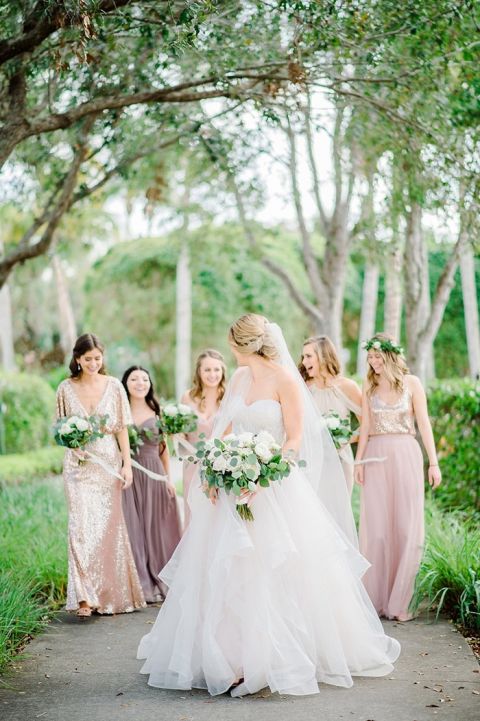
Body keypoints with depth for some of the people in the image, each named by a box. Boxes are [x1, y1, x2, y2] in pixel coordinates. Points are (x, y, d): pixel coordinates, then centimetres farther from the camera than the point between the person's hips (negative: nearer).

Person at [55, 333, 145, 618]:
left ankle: (112, 594, 19)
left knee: (109, 526, 6)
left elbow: (122, 428, 3)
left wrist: (127, 463, -2)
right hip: (79, 464, -1)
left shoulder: (114, 386, 1)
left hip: (109, 463, 1)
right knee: (82, 525, -11)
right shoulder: (66, 388, 1)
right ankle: (85, 596, -12)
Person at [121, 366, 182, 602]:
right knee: (133, 529, 0)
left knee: (156, 528, 6)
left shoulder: (157, 412, 8)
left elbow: (163, 448, 11)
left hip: (154, 475, 2)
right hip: (128, 476, -2)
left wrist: (168, 478, 6)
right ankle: (141, 585, 7)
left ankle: (159, 582, 17)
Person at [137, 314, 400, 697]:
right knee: (223, 574, 5)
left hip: (276, 489, -6)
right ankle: (231, 657, 14)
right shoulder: (240, 377, 11)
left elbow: (295, 439, -11)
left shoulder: (286, 381, -9)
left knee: (278, 573, -4)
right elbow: (225, 430, 14)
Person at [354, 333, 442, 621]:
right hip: (376, 457, 2)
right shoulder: (369, 386, 9)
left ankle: (399, 601, 6)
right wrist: (359, 460, 1)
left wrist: (433, 462, -5)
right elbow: (365, 426, 9)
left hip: (406, 455, -2)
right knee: (376, 527, 2)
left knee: (406, 527, -1)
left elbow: (424, 423, 0)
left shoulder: (411, 383, 1)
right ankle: (375, 597, 10)